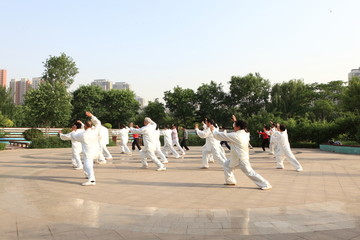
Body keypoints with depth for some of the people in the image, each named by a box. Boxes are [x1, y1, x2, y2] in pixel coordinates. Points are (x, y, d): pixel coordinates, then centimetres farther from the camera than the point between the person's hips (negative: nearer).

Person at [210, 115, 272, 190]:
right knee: (227, 165, 20)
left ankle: (266, 185, -3)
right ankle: (230, 181, 30)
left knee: (250, 172, -8)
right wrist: (235, 121, 29)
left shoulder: (235, 135, -21)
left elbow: (220, 135, -12)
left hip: (241, 159, -9)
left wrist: (213, 130, 4)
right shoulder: (245, 133, 0)